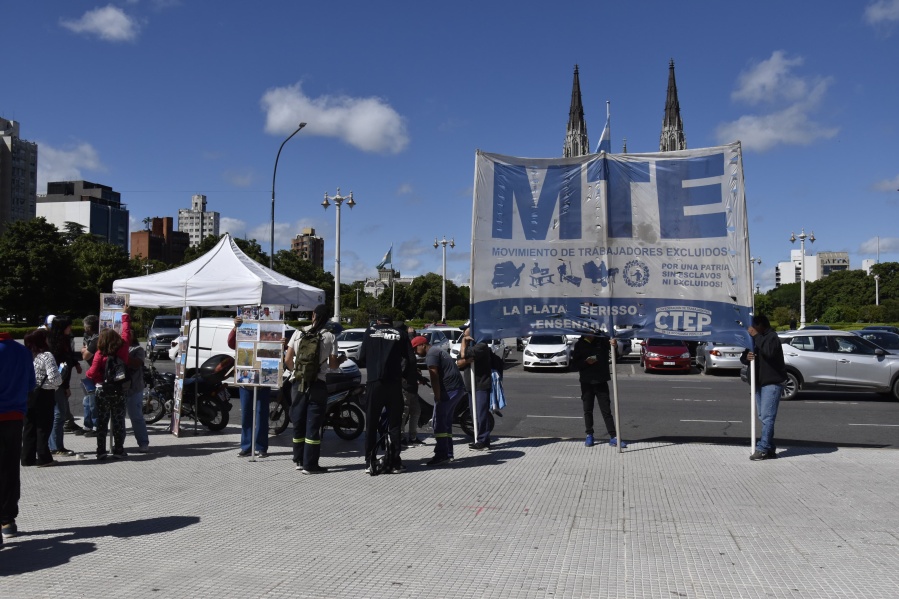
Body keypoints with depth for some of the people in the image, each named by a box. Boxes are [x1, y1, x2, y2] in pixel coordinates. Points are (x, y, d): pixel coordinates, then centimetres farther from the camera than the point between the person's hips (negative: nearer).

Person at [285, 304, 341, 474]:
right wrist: (341, 360, 14)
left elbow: (287, 360, 0)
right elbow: (332, 365, -7)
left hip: (299, 383, 3)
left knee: (299, 422, 13)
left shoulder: (298, 334, 1)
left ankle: (299, 460, 22)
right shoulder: (329, 337, -6)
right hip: (318, 384, -3)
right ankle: (310, 465, 1)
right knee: (313, 425, 0)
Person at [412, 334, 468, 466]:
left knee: (439, 422, -9)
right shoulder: (437, 351, 24)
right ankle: (448, 453, 17)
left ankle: (442, 454, -12)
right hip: (458, 388, 10)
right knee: (446, 421, 14)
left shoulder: (431, 354, -8)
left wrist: (437, 396, -17)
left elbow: (434, 377, -17)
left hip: (449, 390, -10)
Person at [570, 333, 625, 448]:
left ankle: (613, 437, -1)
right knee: (588, 410, 8)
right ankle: (589, 435, 20)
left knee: (606, 410, -1)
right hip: (586, 382, 1)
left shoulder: (603, 341, -2)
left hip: (601, 382, -1)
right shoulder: (579, 345, 0)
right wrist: (585, 361, -18)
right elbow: (574, 365, 0)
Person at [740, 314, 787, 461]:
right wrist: (746, 357, -8)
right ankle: (770, 449, 15)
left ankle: (762, 448, -16)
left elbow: (769, 351, -28)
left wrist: (756, 336, -24)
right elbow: (743, 357, 15)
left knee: (767, 417, -13)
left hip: (772, 383, -9)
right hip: (759, 383, 9)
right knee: (763, 417, 10)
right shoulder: (755, 339, 17)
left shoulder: (772, 337, -8)